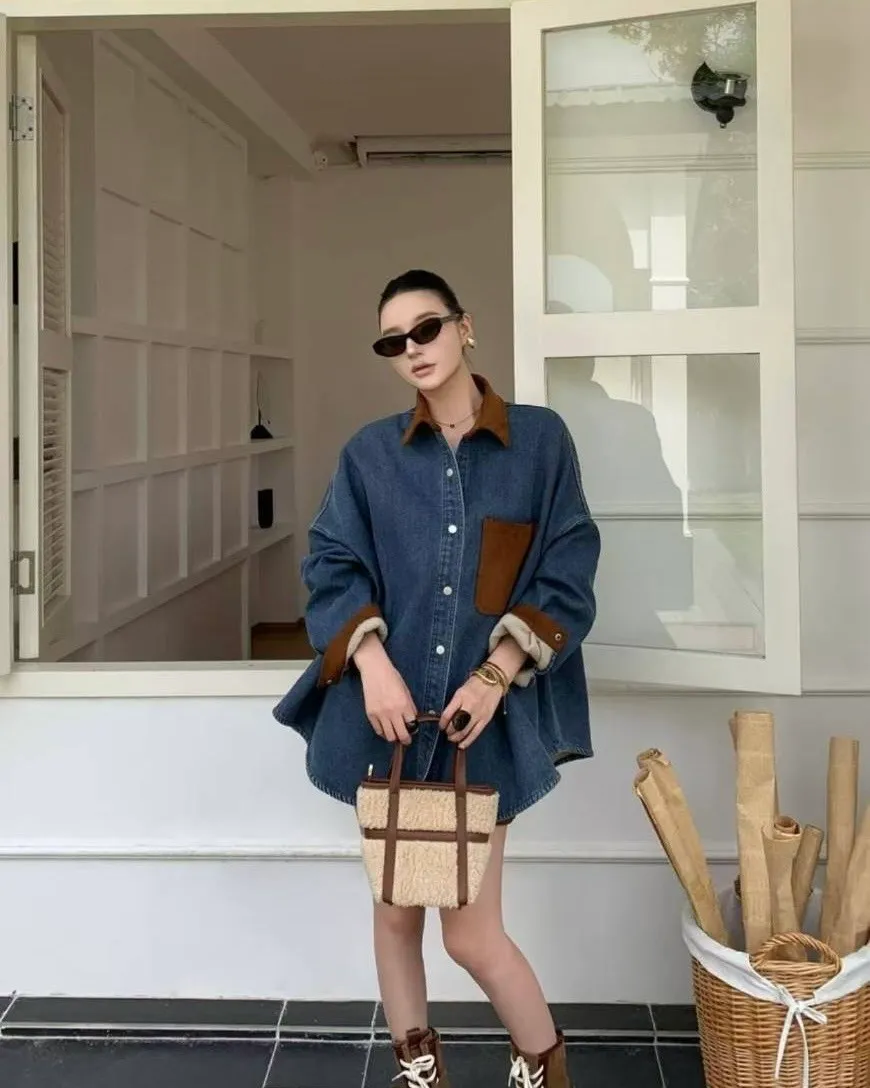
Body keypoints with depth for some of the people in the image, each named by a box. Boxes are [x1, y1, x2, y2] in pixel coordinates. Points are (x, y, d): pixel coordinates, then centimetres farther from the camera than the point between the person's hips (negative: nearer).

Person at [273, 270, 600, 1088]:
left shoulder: (541, 440, 1)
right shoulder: (369, 454, 6)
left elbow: (566, 579, -2)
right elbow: (331, 567, 2)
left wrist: (496, 675, -12)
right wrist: (373, 663, -15)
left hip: (486, 719, -2)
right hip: (388, 712, 3)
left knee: (472, 933, 1)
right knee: (394, 907, 13)